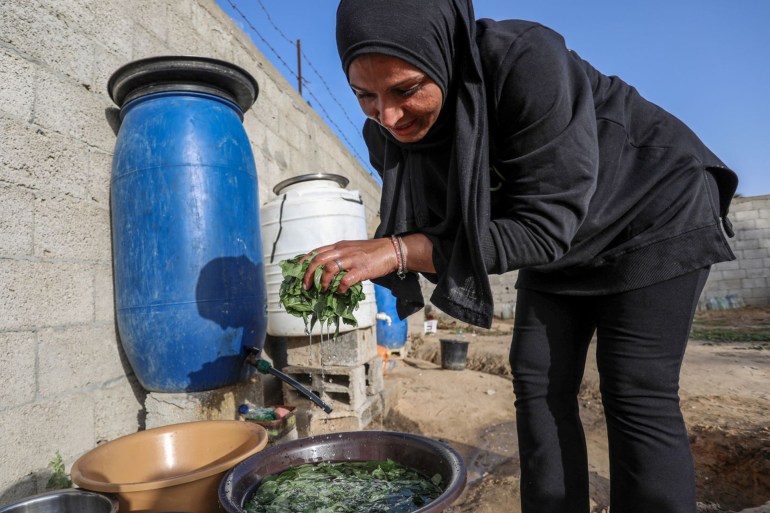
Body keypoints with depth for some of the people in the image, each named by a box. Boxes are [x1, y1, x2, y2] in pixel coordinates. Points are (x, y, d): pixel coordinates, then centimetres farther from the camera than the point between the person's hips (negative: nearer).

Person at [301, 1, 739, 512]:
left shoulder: (523, 62, -34)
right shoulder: (387, 132, -15)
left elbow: (542, 228, -34)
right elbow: (433, 229, -9)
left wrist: (396, 251, -40)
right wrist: (363, 260, -28)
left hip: (653, 209, -5)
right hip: (559, 241, 6)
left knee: (636, 395, -8)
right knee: (538, 386, 0)